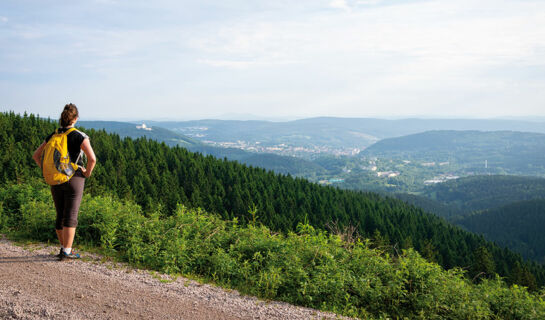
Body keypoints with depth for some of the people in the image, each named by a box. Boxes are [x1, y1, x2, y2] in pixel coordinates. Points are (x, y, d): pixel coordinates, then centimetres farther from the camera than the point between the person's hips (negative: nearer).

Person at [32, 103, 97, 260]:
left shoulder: (53, 136, 5)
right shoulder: (80, 136, -10)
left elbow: (36, 155, 10)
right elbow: (92, 159, -21)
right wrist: (87, 173, -5)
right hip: (74, 180, -5)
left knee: (60, 216, 14)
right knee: (71, 216, -2)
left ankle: (64, 247, 23)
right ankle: (67, 251, -2)